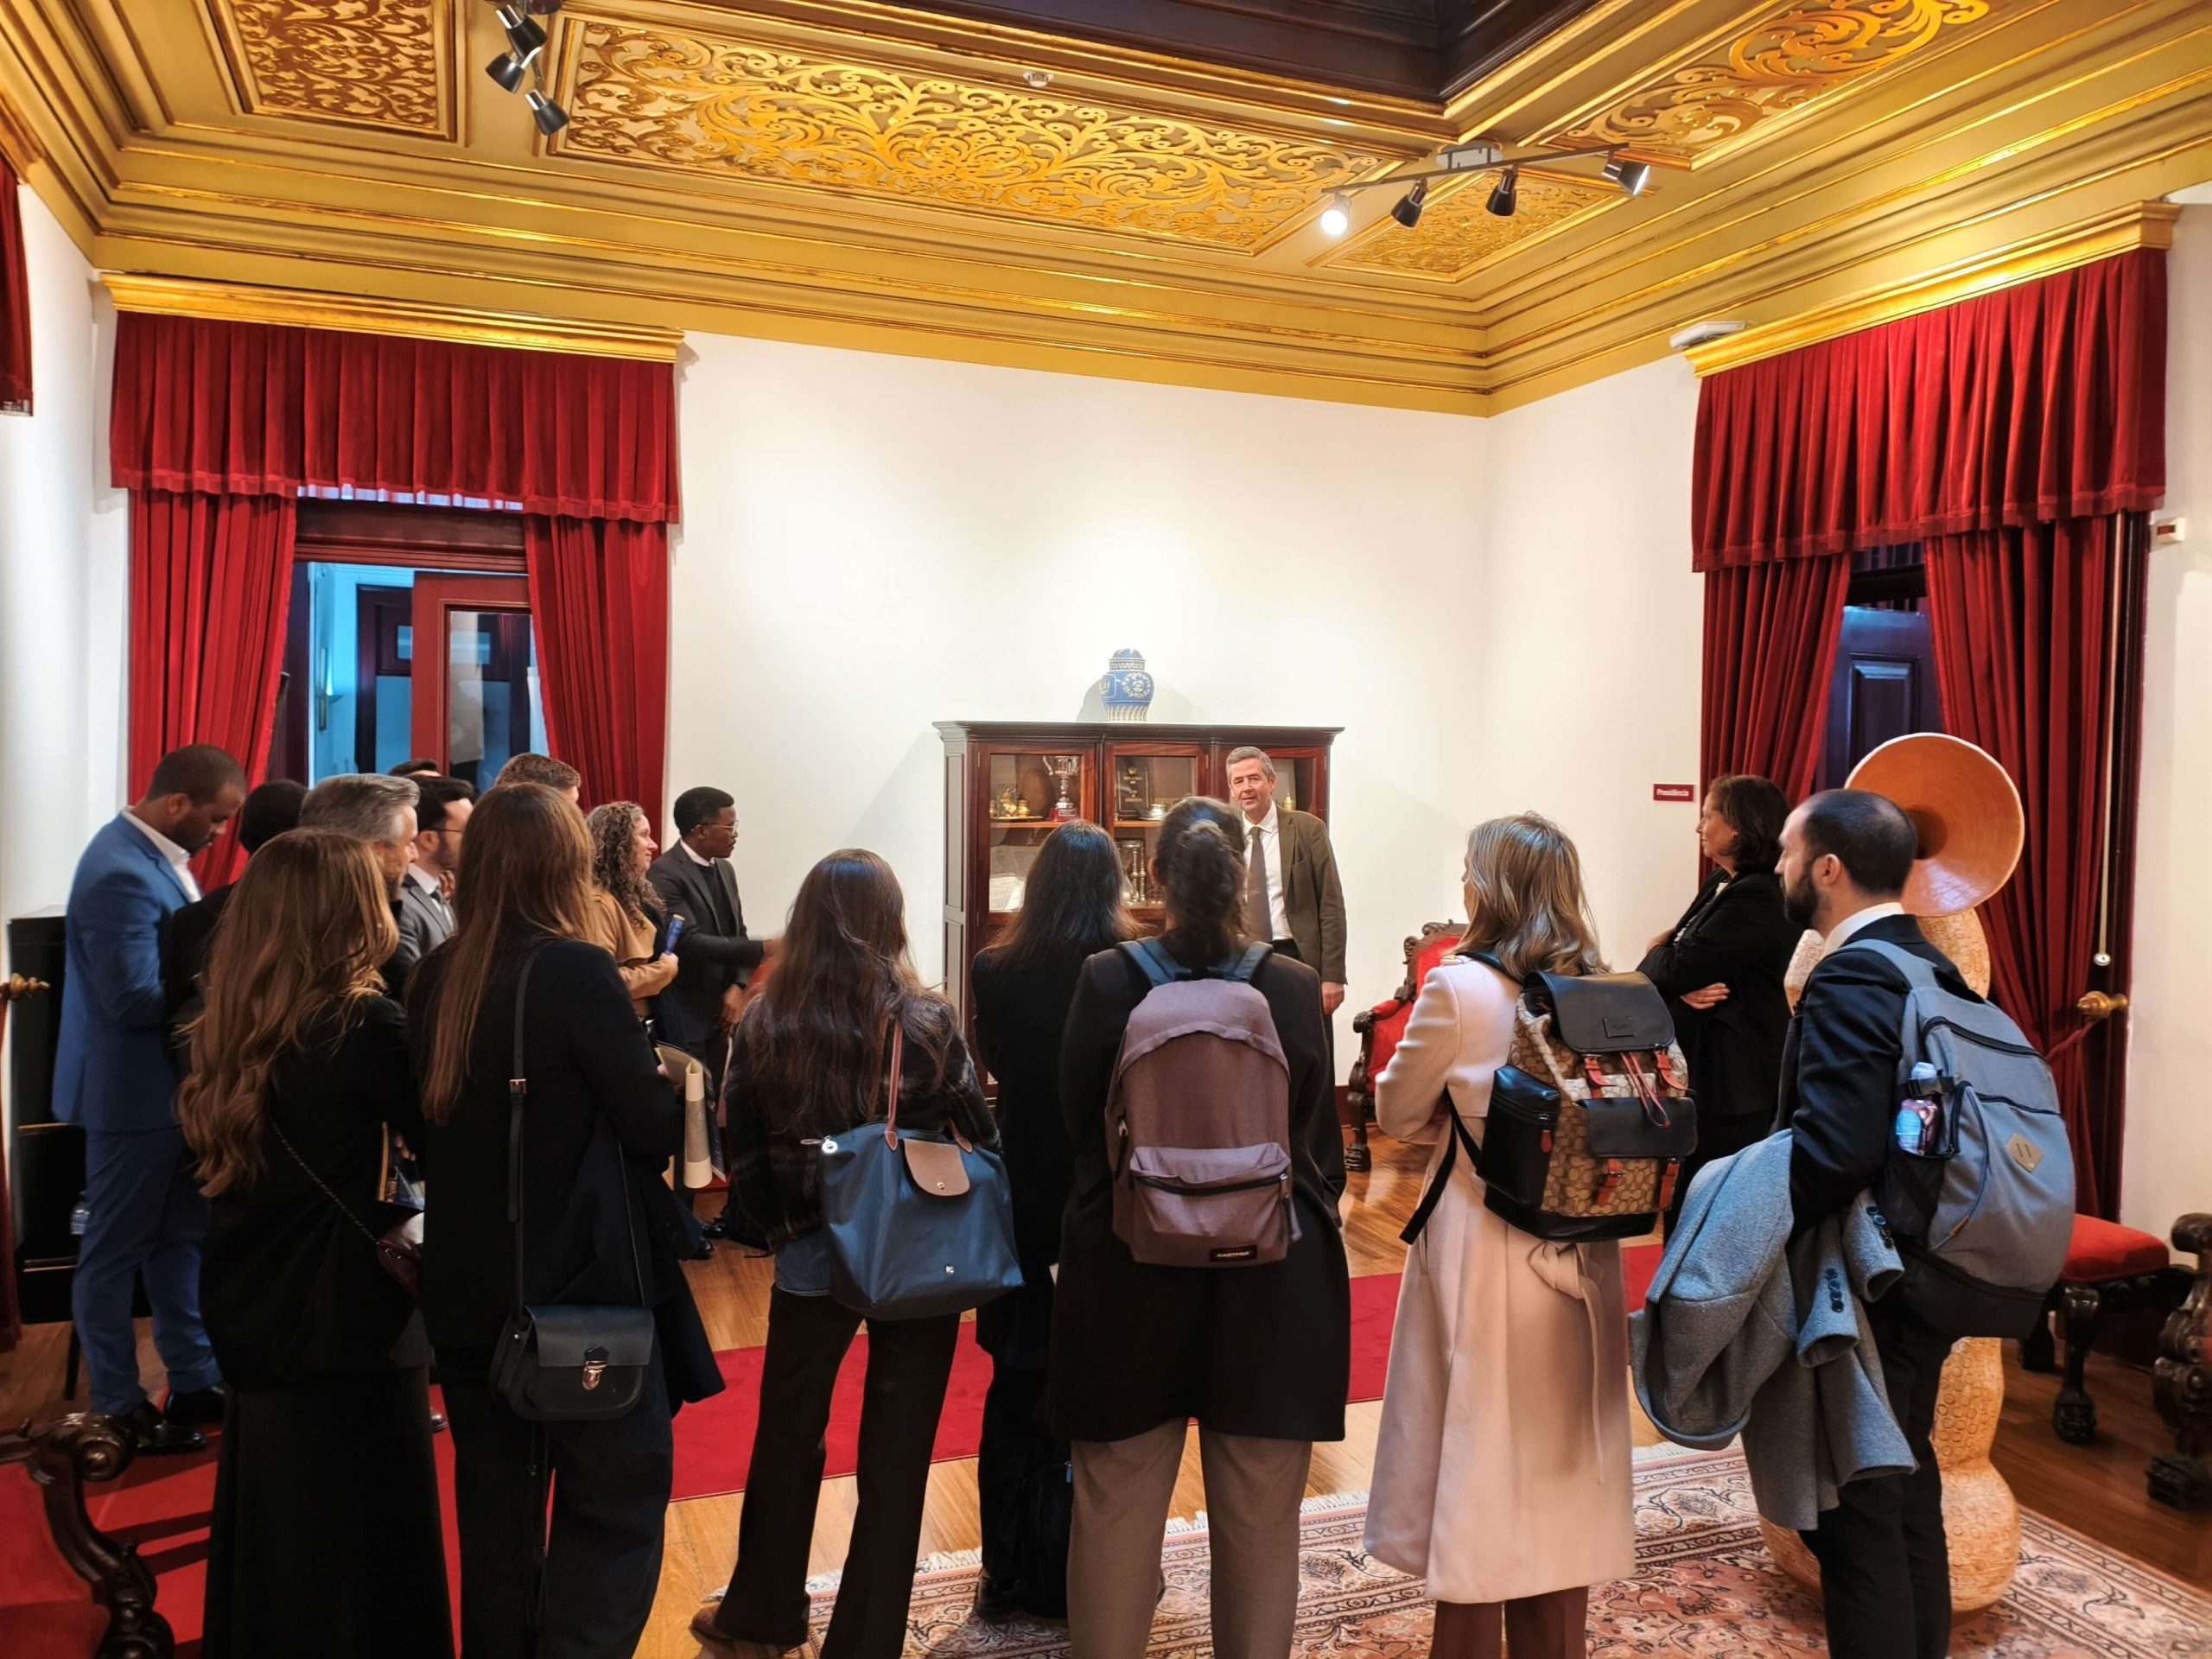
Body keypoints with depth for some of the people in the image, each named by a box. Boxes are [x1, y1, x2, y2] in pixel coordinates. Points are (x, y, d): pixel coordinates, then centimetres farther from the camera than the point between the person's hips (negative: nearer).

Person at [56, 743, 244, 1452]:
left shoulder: (158, 854, 5)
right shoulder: (122, 873, -25)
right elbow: (135, 998, -27)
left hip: (174, 1083, 10)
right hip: (134, 1091, -10)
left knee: (180, 1238, 18)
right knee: (116, 1252, 6)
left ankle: (193, 1381, 30)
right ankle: (119, 1407, 20)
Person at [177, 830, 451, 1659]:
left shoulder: (229, 1028, 0)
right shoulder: (367, 1025, -21)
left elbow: (221, 1159, 12)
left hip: (253, 1320, 7)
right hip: (348, 1327, -7)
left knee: (272, 1540, 23)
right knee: (362, 1553, 9)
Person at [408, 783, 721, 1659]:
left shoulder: (434, 979, 0)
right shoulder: (574, 970, -18)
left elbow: (429, 1127, 11)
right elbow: (659, 1127, -14)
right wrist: (663, 1078, 5)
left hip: (469, 1286, 7)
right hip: (584, 1285, -6)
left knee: (497, 1507, 20)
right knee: (616, 1500, 7)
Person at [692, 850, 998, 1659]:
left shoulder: (762, 1024, -9)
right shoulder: (927, 1021, -13)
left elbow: (743, 1157, -2)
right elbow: (983, 1142, -7)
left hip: (811, 1257, 2)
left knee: (787, 1434, 22)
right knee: (896, 1455, 12)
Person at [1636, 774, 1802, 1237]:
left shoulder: (1759, 897, -18)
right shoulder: (1720, 884, 13)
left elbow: (1676, 968, -21)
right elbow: (1663, 969, 8)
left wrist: (1660, 952, 1)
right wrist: (1684, 986, -14)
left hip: (1732, 1081, -10)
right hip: (1697, 1068, 10)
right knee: (1682, 1198, 16)